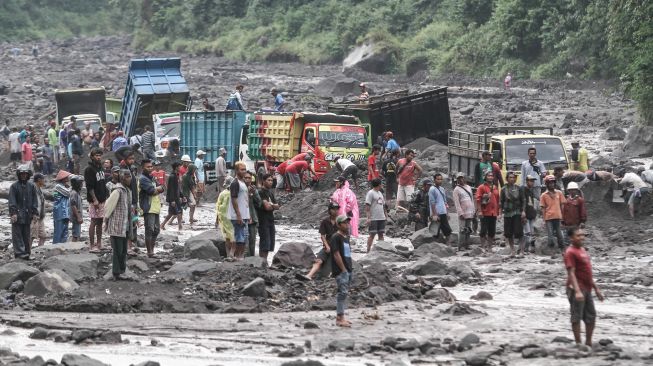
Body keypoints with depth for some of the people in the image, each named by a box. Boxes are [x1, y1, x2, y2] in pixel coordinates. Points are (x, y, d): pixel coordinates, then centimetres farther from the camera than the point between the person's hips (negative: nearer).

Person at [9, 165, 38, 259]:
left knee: (27, 235, 6)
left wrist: (35, 213, 2)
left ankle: (26, 253, 11)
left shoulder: (31, 186, 9)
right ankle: (20, 252, -12)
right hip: (17, 214, -3)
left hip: (27, 215, 3)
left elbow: (35, 200, 9)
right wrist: (13, 213, -14)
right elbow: (12, 201, -4)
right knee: (17, 234, -8)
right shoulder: (14, 186, 0)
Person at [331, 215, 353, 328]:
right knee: (342, 292, -13)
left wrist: (350, 267, 14)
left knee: (344, 293, 11)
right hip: (340, 270, -9)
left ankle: (339, 317, 16)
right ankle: (340, 319, -13)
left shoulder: (346, 237, 16)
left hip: (347, 269, 9)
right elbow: (336, 255, -16)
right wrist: (343, 269, -16)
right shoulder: (336, 238, -11)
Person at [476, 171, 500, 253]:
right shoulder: (482, 187, -4)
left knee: (492, 231, 9)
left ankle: (489, 247, 16)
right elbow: (478, 200, -9)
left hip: (493, 213, 6)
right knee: (484, 230, -3)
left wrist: (498, 211, 17)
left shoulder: (495, 188, 13)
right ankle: (483, 246, 4)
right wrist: (479, 211, -16)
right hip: (485, 213, -6)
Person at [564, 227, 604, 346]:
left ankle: (588, 343, 22)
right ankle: (578, 344, 1)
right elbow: (571, 273, -20)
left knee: (591, 316, 13)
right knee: (577, 316, -3)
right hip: (577, 289, -9)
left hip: (587, 289, 9)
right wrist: (577, 291, -30)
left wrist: (596, 289, 22)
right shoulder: (570, 252, -12)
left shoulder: (582, 250, 16)